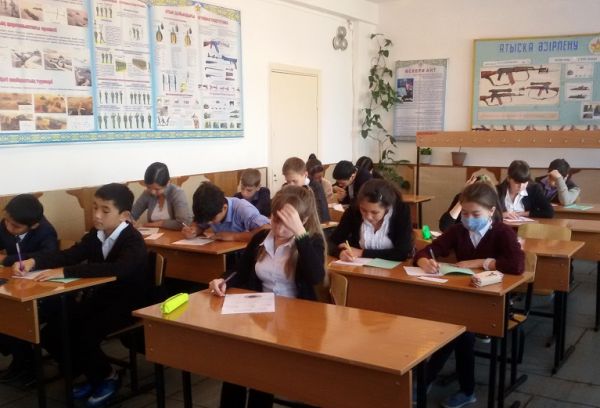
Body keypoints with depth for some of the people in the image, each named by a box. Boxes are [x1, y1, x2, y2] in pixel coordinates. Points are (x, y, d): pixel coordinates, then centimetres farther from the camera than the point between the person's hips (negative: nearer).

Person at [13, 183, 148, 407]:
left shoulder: (133, 241, -21)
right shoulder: (95, 235, 3)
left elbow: (117, 269, -39)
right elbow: (69, 254, 3)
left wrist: (64, 272, -42)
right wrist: (33, 261, -18)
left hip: (126, 305, -8)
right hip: (97, 299, 8)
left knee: (82, 337, -27)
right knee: (50, 333, -5)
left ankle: (107, 375, 5)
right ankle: (93, 374, 15)